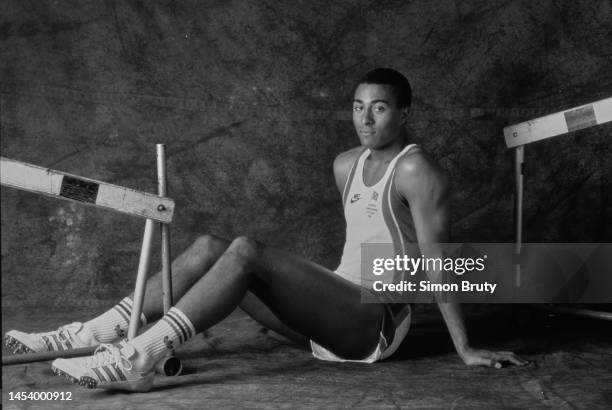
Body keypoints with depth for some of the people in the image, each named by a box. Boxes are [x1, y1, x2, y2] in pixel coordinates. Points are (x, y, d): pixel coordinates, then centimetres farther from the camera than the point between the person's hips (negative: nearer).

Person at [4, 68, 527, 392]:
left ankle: (138, 357, -37)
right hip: (338, 307, 8)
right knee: (209, 247, -5)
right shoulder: (347, 164, 14)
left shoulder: (416, 169, -10)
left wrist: (465, 349, -16)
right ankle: (89, 335, -14)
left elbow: (438, 261, -15)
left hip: (376, 323, -8)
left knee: (247, 251, -27)